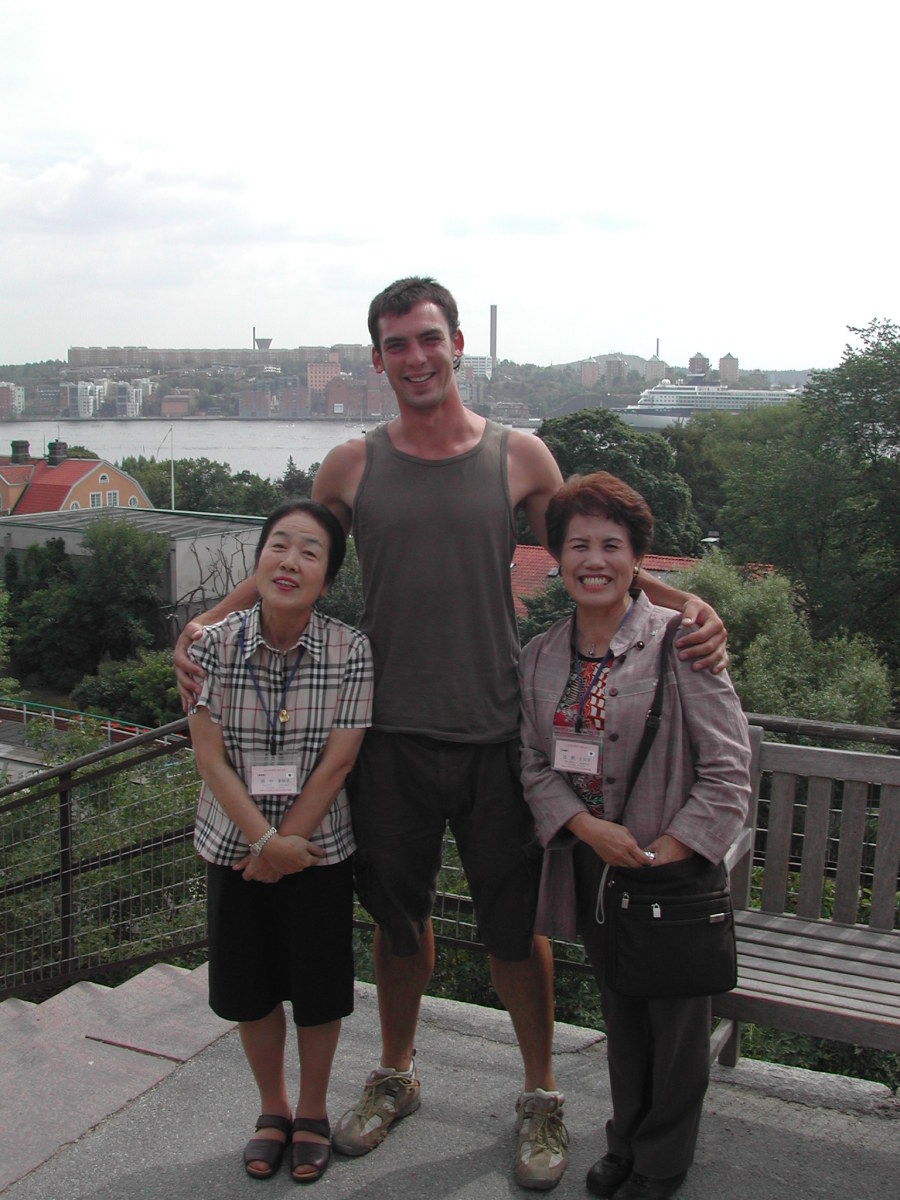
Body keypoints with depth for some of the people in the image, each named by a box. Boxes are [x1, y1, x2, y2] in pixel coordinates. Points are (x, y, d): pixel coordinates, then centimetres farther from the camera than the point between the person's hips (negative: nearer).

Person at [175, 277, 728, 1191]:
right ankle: (395, 1075, 42)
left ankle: (540, 1095, 32)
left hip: (494, 738, -1)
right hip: (390, 738, 1)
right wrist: (205, 625, -3)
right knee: (398, 918, 17)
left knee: (515, 926, 9)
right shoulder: (352, 466, 2)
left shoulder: (519, 457, 0)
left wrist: (687, 605, -8)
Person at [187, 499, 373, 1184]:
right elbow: (210, 757, -11)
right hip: (235, 844, 2)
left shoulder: (351, 651, -14)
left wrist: (286, 845, -14)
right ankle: (273, 1110, 38)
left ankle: (313, 1113, 35)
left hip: (319, 847, -1)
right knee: (250, 988, 14)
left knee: (318, 987, 10)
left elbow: (336, 763, -14)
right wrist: (265, 840, -16)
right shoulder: (214, 645, -11)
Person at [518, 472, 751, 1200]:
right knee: (621, 1015, 20)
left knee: (675, 1022, 11)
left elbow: (728, 768, -13)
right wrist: (588, 827, -12)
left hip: (671, 870, -4)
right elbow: (534, 763, 4)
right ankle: (626, 1141, 42)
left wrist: (668, 852, -17)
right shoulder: (541, 658, 3)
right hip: (590, 865, 4)